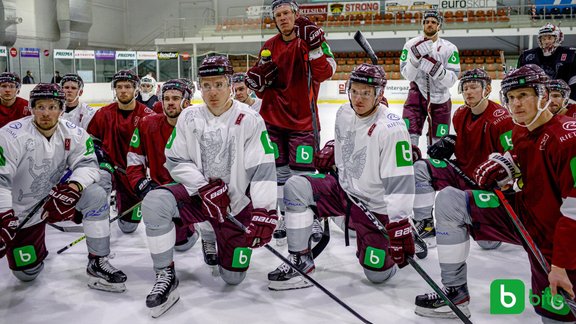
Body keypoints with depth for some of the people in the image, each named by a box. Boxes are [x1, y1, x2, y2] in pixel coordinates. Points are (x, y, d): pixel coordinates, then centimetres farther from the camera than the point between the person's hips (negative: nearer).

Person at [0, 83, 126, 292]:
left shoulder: (74, 134, -12)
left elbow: (87, 165, -15)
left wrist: (72, 187, -37)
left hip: (54, 196, 3)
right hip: (19, 211, -2)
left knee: (96, 195, -24)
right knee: (27, 273, 1)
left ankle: (97, 264, -14)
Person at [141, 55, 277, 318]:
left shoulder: (249, 120, -12)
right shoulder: (189, 117, -3)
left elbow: (263, 169, -15)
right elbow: (175, 161, -3)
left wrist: (264, 213, -23)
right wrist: (204, 187, -19)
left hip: (237, 203, -1)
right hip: (197, 194, 2)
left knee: (232, 277, 2)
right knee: (154, 202, -29)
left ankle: (215, 235, 34)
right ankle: (166, 277, -13)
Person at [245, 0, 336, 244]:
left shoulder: (312, 37, -4)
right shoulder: (269, 47, 8)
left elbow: (325, 73, -20)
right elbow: (262, 91, 13)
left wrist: (313, 44, -29)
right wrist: (257, 80, -9)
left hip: (303, 118, -4)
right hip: (274, 118, 4)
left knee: (302, 173, -1)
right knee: (280, 171, 9)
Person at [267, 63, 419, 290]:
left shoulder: (392, 129, -25)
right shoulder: (344, 113, -4)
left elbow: (400, 182, -26)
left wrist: (400, 227, -28)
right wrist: (331, 150, 5)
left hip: (374, 205, -5)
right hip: (343, 188, 6)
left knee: (378, 274, -5)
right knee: (295, 186, -18)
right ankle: (300, 261, -9)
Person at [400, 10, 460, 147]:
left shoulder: (449, 48, -6)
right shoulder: (411, 45, -3)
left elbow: (452, 80, -13)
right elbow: (407, 75, -10)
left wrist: (436, 69, -31)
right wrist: (415, 56, -26)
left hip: (440, 99, 0)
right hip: (417, 95, 0)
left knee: (438, 141, 7)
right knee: (409, 133, -13)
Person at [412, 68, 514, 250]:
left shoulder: (501, 119, -19)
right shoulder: (460, 114, 3)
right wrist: (447, 142, 2)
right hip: (460, 172, 6)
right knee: (420, 168, -14)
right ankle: (426, 226, -8)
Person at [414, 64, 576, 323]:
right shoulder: (519, 130, 1)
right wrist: (504, 164, 0)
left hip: (552, 236, -7)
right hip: (522, 212, 7)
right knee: (449, 200, -6)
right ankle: (455, 293, 1)